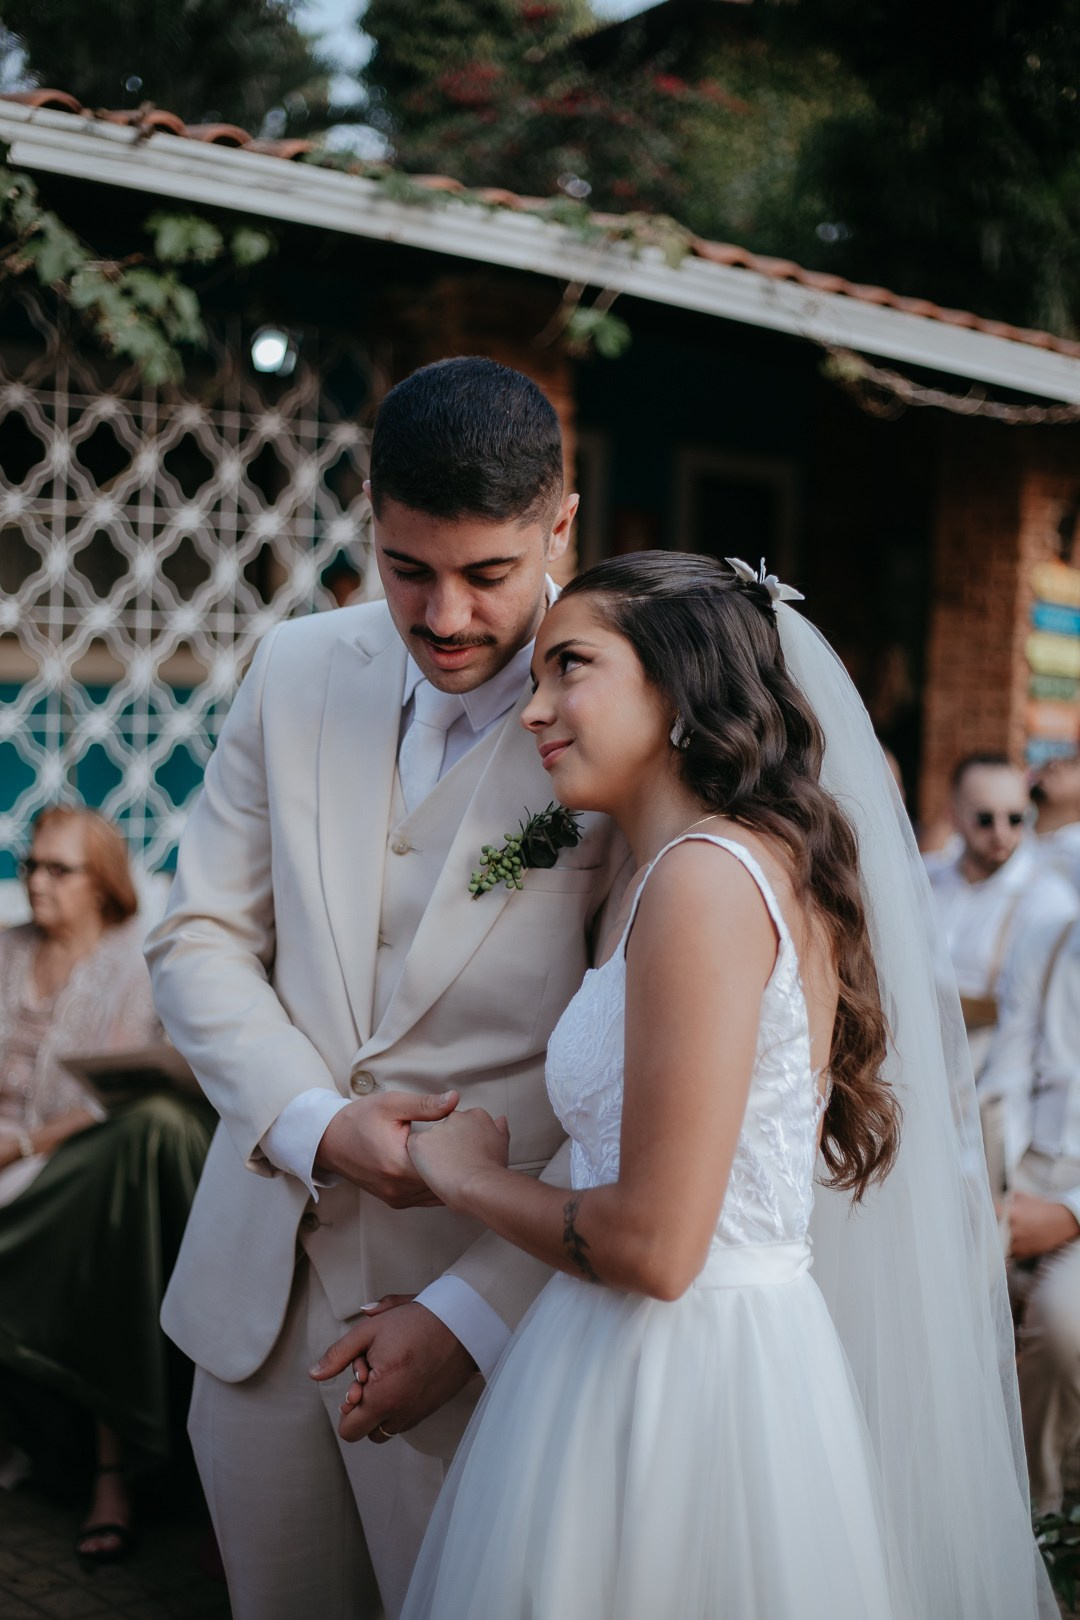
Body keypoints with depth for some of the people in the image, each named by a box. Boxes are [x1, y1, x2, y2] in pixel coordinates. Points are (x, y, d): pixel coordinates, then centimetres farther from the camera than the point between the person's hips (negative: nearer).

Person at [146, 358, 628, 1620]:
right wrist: (314, 1124, -10)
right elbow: (200, 937, 6)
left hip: (490, 1306, -4)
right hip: (258, 1281, 4)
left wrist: (473, 1311, -14)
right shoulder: (299, 671, 2)